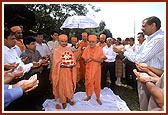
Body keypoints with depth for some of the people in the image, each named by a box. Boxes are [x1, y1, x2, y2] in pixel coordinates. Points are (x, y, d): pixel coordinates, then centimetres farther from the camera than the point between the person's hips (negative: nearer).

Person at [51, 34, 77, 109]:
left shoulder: (69, 49, 8)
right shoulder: (56, 50, -8)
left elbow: (73, 59, 6)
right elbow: (57, 63, -15)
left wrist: (72, 64, -12)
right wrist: (65, 65, -26)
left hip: (69, 71, 5)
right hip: (61, 71, -4)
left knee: (70, 85, 13)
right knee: (62, 85, 7)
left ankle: (68, 98, 32)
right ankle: (63, 101, 23)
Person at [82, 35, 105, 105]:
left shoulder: (99, 49, -8)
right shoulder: (87, 49, -1)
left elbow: (101, 60, -10)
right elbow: (85, 59, 2)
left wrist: (93, 59, -23)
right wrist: (87, 60, -21)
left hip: (96, 69, -2)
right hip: (88, 68, 2)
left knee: (97, 83, 7)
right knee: (88, 82, 10)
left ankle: (98, 98, 23)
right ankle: (88, 95, 31)